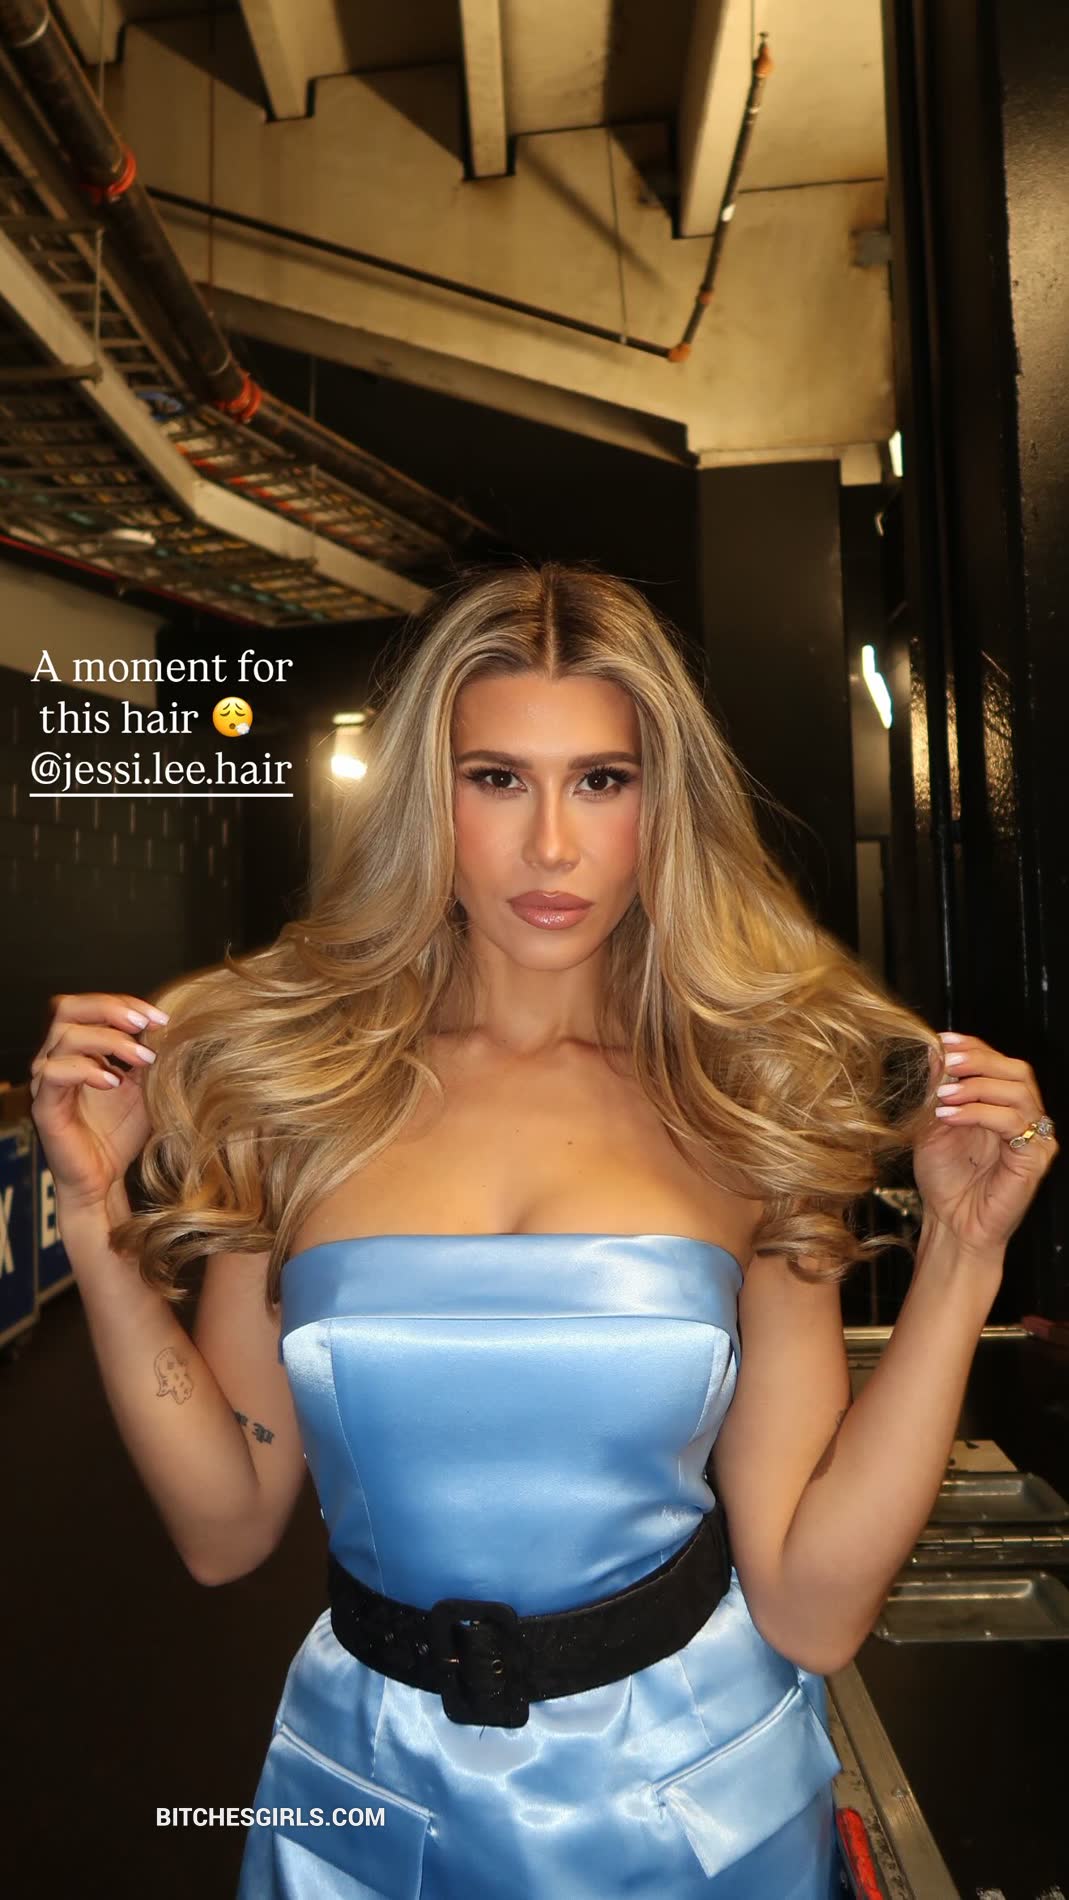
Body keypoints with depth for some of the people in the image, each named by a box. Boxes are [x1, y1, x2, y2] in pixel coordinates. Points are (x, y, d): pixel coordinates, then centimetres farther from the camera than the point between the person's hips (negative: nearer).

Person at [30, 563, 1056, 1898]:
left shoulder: (750, 1099, -12)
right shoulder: (292, 1074, -11)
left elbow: (812, 1610, -13)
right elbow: (227, 1525, -6)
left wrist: (961, 1253, -19)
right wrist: (100, 1220, -15)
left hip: (690, 1791, 0)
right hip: (370, 1793, 1)